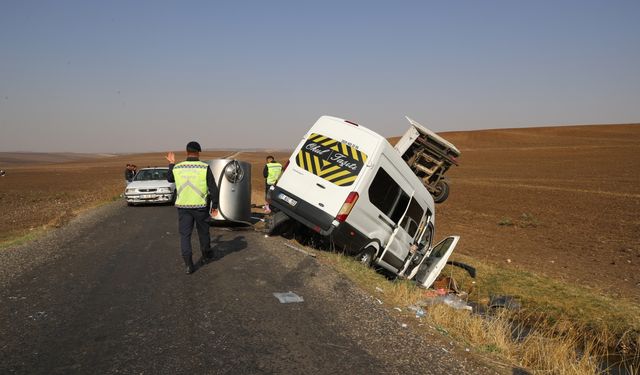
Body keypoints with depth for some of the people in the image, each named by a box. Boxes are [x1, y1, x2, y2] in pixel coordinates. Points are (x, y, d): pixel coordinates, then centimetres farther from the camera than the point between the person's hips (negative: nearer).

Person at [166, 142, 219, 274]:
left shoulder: (177, 168, -1)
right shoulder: (204, 168, -10)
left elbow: (170, 179, 22)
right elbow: (213, 189, -9)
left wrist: (171, 164, 34)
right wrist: (214, 206, 2)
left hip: (183, 207, 1)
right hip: (201, 207, -1)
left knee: (185, 235, 5)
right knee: (203, 232, 18)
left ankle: (189, 264, -3)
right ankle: (206, 255, 38)